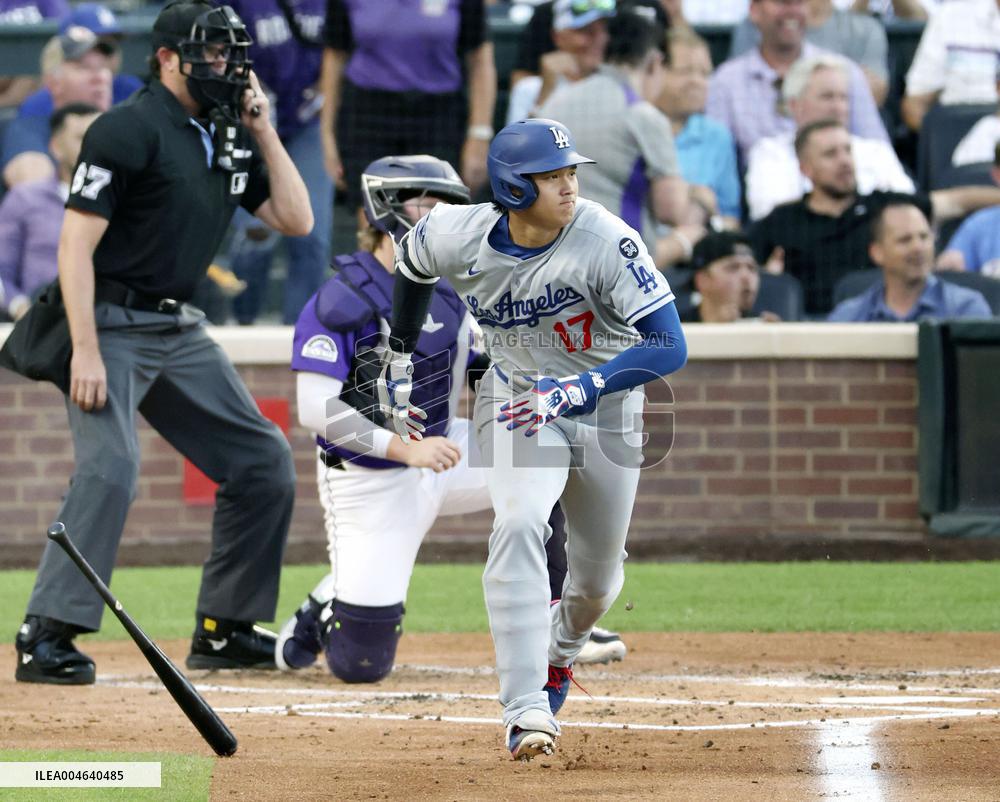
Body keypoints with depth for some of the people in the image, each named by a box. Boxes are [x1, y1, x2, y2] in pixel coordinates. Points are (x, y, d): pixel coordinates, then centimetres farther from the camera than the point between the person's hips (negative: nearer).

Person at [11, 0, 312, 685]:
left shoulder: (231, 139, 12)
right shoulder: (128, 131, -14)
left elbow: (296, 221, 10)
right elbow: (76, 243, -18)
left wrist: (263, 133, 1)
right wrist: (86, 351, -25)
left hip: (181, 332, 9)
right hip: (112, 324, -9)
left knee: (265, 461, 6)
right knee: (111, 465, -26)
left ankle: (224, 630, 15)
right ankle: (45, 638, -25)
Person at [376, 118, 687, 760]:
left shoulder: (607, 242, -30)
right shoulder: (456, 238, -21)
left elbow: (670, 345, -33)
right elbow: (412, 265, 6)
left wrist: (577, 389, -43)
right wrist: (398, 361, 11)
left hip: (607, 407, 0)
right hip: (516, 396, 0)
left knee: (598, 574, 13)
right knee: (519, 527, -27)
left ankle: (561, 653, 50)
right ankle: (528, 712, -29)